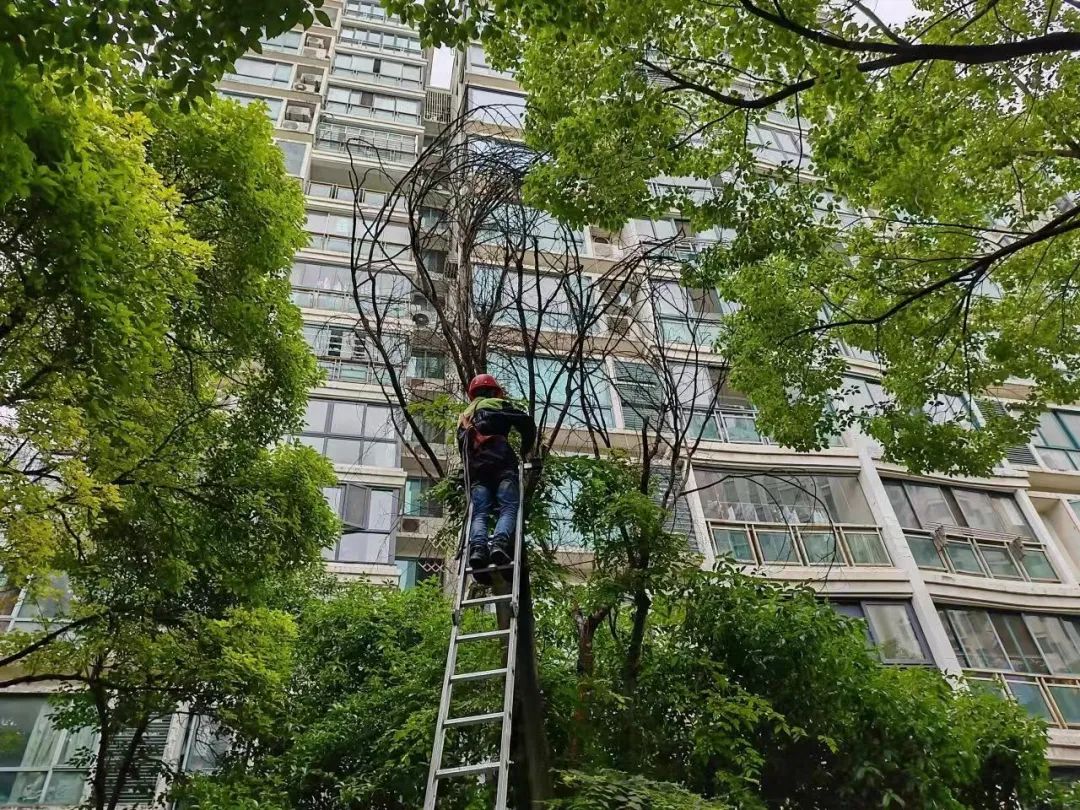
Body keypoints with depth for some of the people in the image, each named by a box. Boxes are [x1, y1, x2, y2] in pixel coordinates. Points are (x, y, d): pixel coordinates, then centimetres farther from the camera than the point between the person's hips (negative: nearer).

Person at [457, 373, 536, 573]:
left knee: (479, 513, -7)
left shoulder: (464, 417, 35)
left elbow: (462, 446, 31)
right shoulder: (499, 405, 20)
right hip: (501, 462, -4)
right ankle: (500, 543, -39)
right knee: (508, 508, -13)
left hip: (474, 466, 4)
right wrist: (525, 450, 21)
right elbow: (527, 423, 9)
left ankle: (477, 547, -34)